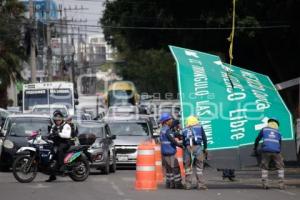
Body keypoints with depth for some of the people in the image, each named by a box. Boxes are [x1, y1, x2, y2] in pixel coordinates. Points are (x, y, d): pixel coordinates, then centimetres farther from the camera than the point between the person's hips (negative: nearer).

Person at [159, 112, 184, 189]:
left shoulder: (162, 129, 13)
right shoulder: (167, 130, -17)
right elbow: (173, 140, -19)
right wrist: (180, 145, -8)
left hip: (164, 152, 10)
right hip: (169, 152, -10)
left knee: (169, 168, 13)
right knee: (175, 168, -6)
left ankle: (169, 183, 15)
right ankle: (177, 183, -5)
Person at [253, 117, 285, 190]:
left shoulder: (264, 130, 19)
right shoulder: (278, 133, 23)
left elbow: (257, 140, 25)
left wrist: (255, 149, 39)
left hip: (266, 151, -1)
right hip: (276, 151, 1)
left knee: (264, 167, 11)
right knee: (280, 167, 12)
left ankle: (265, 184, 1)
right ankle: (281, 184, 3)